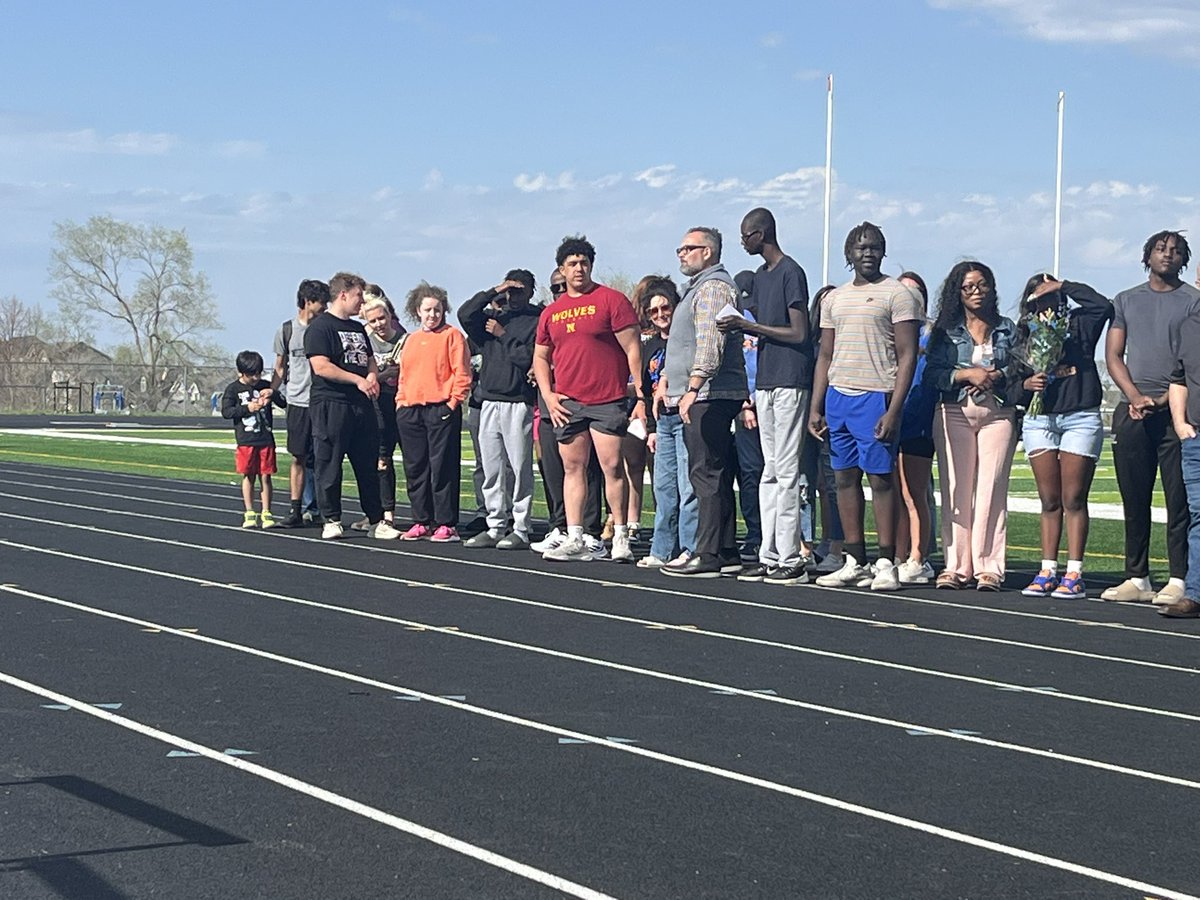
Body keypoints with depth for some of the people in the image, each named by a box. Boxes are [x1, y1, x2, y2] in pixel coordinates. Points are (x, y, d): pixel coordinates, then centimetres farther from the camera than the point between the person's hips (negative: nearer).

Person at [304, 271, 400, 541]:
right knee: (329, 465, -3)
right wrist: (358, 380, -14)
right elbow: (321, 367, -15)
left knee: (368, 464, 8)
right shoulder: (320, 327, -5)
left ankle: (376, 521, 12)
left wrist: (373, 375, 4)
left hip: (362, 405, 8)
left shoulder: (358, 328, 21)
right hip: (331, 405, -8)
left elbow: (370, 359, 29)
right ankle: (331, 521, 4)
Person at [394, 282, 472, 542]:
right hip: (410, 411, 6)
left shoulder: (452, 335, 0)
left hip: (441, 410, -6)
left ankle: (446, 524, -2)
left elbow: (462, 373, -5)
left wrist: (453, 402, -11)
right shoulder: (411, 340, 18)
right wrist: (400, 402, 12)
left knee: (442, 468, -6)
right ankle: (422, 522, 14)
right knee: (415, 469, 7)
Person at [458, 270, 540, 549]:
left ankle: (521, 530, -3)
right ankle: (495, 527, 13)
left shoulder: (536, 321, 0)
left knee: (520, 468, -6)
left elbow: (528, 357, -11)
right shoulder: (492, 317, 17)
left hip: (518, 403, -6)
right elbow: (465, 314, 0)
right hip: (489, 402, 6)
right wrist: (493, 292, 0)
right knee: (490, 469, 7)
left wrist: (503, 335, -4)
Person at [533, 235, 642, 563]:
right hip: (567, 403, 5)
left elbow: (632, 348, -4)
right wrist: (548, 395, 7)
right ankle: (575, 541, 8)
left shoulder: (611, 300, -1)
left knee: (613, 466, -8)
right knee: (573, 468, 6)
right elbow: (540, 357, 21)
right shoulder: (551, 312, 14)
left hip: (607, 401, -5)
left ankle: (621, 536, 0)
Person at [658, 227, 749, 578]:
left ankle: (709, 556, -13)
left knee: (706, 474, -11)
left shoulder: (714, 287, -9)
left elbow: (710, 343, -21)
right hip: (701, 397, 11)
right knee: (715, 476, 10)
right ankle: (726, 553, 12)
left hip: (708, 396, -11)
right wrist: (666, 381, 25)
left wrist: (692, 389, -27)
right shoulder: (697, 288, 24)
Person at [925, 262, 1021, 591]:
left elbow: (1021, 372, 9)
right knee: (956, 489, -4)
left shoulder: (1007, 329, 13)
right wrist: (967, 373, -11)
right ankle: (956, 565, -1)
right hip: (955, 413, 0)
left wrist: (997, 376, -10)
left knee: (992, 489, -7)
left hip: (998, 413, 0)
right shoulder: (946, 330, 11)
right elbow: (932, 373, 1)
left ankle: (989, 567, -6)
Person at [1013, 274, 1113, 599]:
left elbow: (1103, 306, -14)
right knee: (1049, 501, 5)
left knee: (1074, 500, -4)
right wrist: (1027, 384, -10)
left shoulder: (1078, 326, 5)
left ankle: (1074, 575, -5)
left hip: (1080, 418, -3)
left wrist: (1063, 286, -5)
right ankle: (1047, 572, 7)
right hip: (1039, 420, 3)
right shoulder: (1023, 338, 12)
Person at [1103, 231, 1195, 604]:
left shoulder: (1192, 301, 7)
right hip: (1132, 413, 3)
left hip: (1176, 411, -3)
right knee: (1134, 499, 4)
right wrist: (1136, 397, -5)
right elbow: (1113, 356, 11)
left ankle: (1178, 580, -6)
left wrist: (1165, 399, -12)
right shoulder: (1126, 301, 17)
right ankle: (1137, 578, 8)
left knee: (1179, 499, -6)